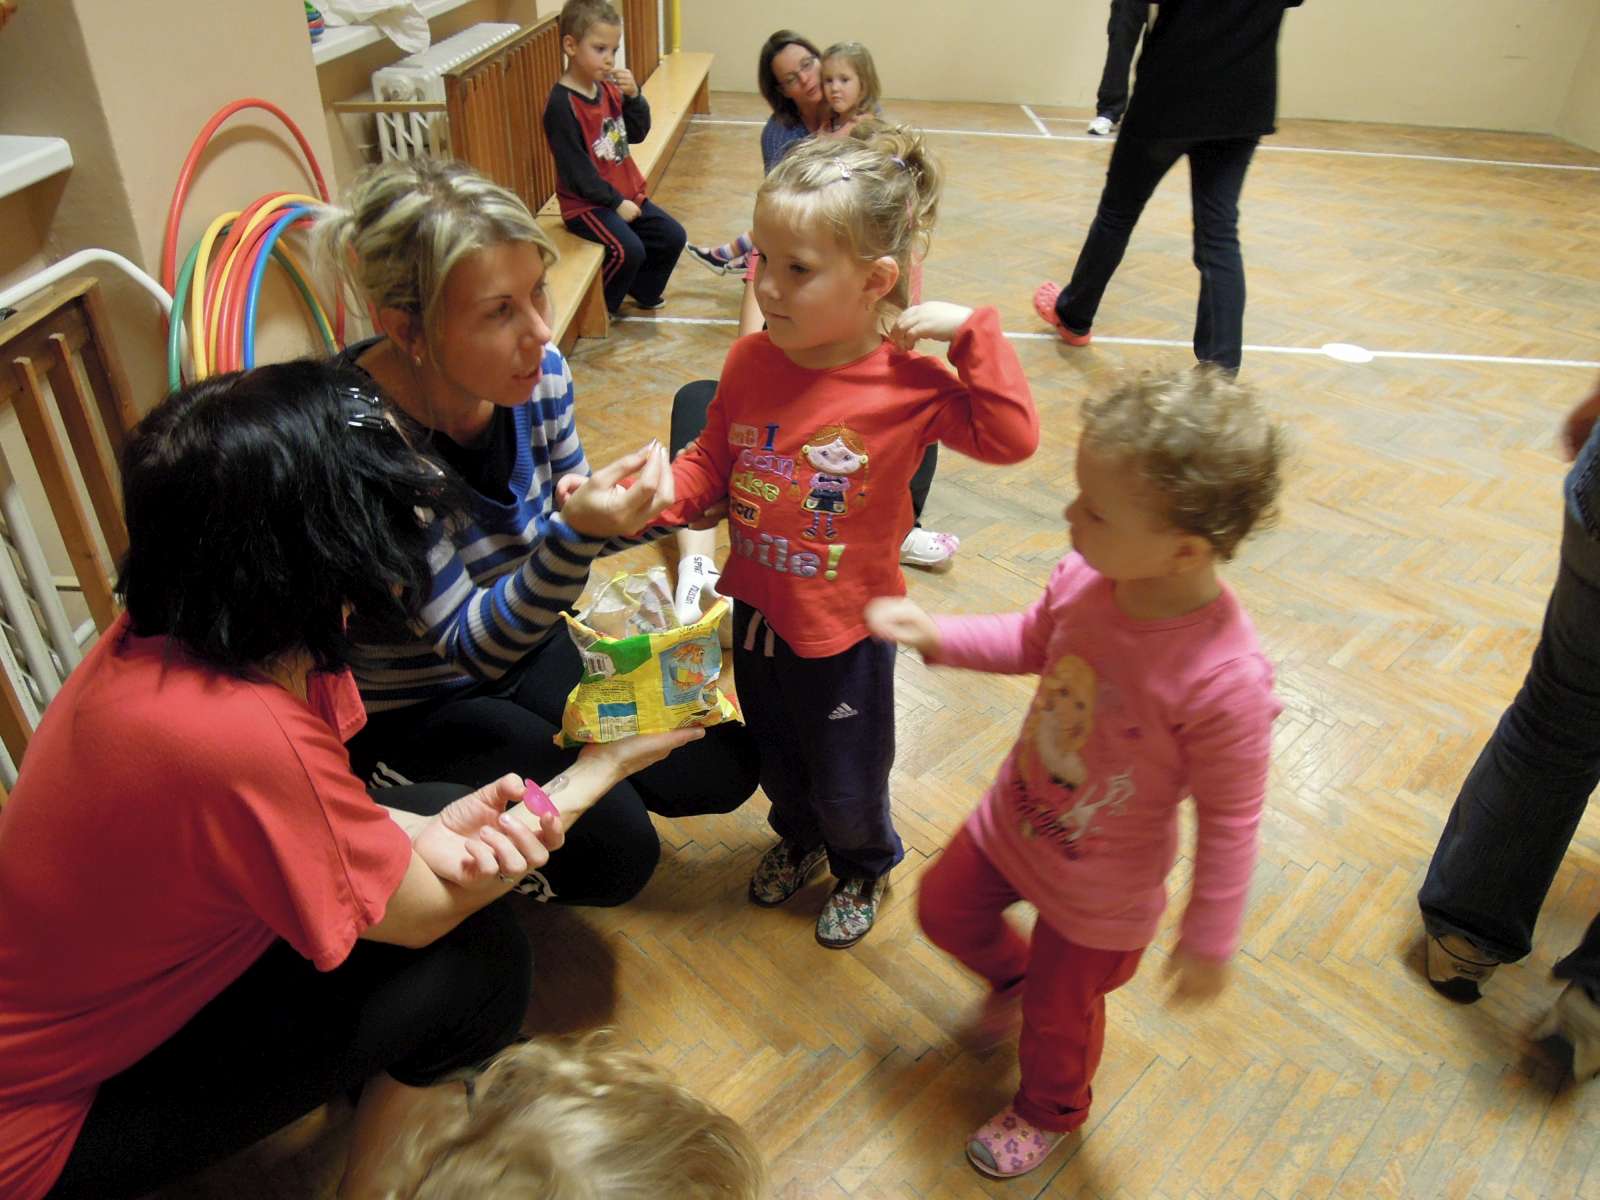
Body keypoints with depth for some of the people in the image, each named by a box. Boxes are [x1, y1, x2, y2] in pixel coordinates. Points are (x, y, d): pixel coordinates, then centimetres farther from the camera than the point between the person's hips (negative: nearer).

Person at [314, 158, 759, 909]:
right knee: (614, 848, -18)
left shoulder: (536, 371, -16)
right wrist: (575, 532, -43)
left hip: (524, 642, 6)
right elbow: (474, 646, -27)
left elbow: (559, 528, 1)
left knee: (722, 771, 0)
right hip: (409, 705, -5)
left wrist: (628, 507, -22)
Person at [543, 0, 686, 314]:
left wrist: (633, 96, -8)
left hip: (626, 194, 8)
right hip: (586, 204, -8)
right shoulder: (562, 105, -19)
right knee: (629, 250, -26)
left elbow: (637, 134, 9)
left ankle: (643, 291, 26)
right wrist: (615, 202, -18)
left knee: (672, 236, 4)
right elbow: (576, 170, -21)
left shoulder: (607, 88, 5)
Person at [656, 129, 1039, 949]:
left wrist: (973, 332, -29)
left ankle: (864, 868, 51)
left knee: (847, 781, 17)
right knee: (775, 760, 29)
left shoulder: (907, 385, -21)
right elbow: (710, 463, 0)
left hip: (844, 628, -4)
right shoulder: (750, 362, -9)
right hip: (756, 610, 5)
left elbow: (1012, 437, -27)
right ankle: (798, 842, 61)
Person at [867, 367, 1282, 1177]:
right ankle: (1010, 974, 63)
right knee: (944, 908, 27)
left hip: (1100, 896, -4)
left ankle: (1049, 1112, 59)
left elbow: (1229, 824, -23)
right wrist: (935, 637, -9)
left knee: (1059, 1012, 23)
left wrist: (1208, 942, -12)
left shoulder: (1224, 679, -38)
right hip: (1012, 819, 5)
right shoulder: (1085, 575, -23)